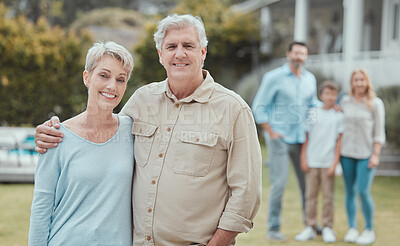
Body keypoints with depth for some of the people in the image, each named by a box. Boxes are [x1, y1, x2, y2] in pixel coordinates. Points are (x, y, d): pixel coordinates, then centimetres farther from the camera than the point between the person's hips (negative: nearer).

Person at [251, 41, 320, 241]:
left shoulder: (310, 79, 10)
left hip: (301, 138, 5)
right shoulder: (274, 77, -5)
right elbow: (259, 106, -4)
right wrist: (270, 132, -9)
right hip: (279, 138, -5)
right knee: (279, 183, -6)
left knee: (307, 181, 9)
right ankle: (273, 228, 3)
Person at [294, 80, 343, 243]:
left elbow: (339, 140, 2)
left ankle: (327, 228, 12)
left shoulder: (339, 116, 2)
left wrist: (335, 162, -3)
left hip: (328, 162, -1)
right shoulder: (312, 113, 6)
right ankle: (310, 227, 12)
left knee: (328, 196, 2)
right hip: (312, 161, 1)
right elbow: (306, 137, 9)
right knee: (310, 195, 5)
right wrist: (303, 158, 4)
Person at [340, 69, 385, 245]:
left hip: (366, 154, -3)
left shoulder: (375, 104, -2)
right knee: (350, 192, 5)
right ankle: (352, 228, 15)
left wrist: (376, 155, -8)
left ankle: (369, 230, 6)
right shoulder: (345, 102, 7)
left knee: (363, 192, -9)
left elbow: (379, 132, -2)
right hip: (347, 153, 3)